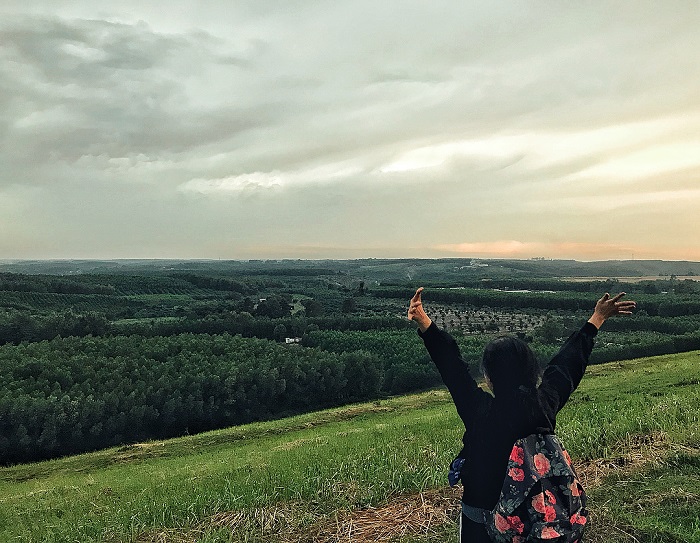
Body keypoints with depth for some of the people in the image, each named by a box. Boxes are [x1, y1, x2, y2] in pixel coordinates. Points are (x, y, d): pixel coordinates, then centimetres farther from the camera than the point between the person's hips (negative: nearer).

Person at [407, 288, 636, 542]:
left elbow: (451, 366, -27)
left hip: (482, 518, -3)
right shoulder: (546, 403, -15)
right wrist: (598, 318, 12)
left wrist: (423, 321, -32)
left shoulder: (480, 412, -28)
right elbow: (568, 360, -3)